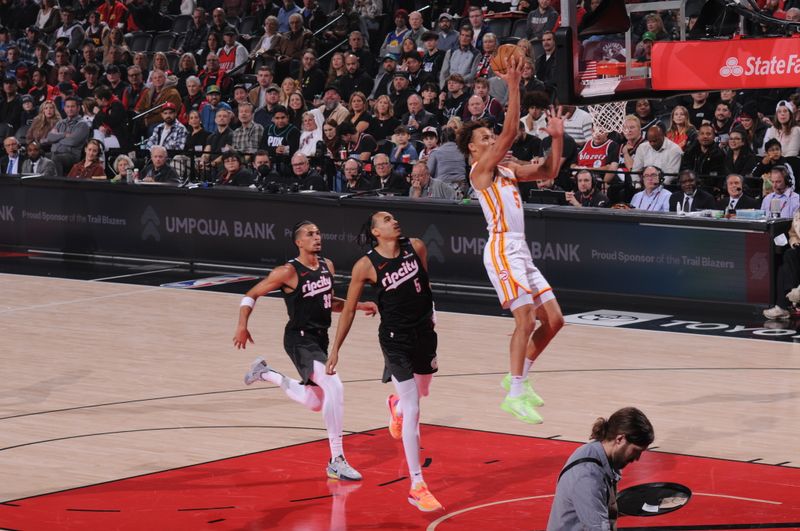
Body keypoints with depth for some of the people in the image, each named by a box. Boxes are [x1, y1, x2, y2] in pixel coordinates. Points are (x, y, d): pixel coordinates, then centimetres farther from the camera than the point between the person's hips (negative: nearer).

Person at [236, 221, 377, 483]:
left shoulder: (327, 266, 6)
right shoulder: (289, 272, -15)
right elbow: (251, 295, -9)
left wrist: (359, 305, 6)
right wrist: (242, 326, -21)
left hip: (320, 339, 8)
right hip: (300, 340, -8)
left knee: (315, 403, 18)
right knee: (334, 387, -26)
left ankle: (266, 373, 40)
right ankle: (336, 461, -21)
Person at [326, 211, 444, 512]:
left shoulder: (416, 247, -4)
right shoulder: (366, 266, -14)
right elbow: (349, 309, -5)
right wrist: (335, 349, -4)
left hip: (424, 332, 5)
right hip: (395, 338, -5)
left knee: (422, 392, 26)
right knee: (413, 411, -10)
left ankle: (396, 406, 66)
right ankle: (417, 487, -7)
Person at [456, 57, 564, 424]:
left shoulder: (507, 170, 19)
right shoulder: (480, 170, -6)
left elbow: (548, 172, 22)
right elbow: (511, 133, -17)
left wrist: (557, 137, 9)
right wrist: (513, 87, -19)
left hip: (521, 251, 9)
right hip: (502, 249, -9)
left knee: (553, 320, 8)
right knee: (526, 319, -16)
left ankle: (518, 378, 21)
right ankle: (515, 395, -12)